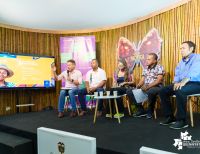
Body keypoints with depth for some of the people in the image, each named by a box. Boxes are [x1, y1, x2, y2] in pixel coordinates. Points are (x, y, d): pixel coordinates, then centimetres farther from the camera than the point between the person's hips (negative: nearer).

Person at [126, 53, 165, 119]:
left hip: (156, 87, -7)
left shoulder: (159, 67, -4)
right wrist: (138, 85, -10)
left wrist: (148, 86, -25)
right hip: (145, 88, 7)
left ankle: (150, 111, -15)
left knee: (151, 91, -43)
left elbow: (159, 80, -16)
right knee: (129, 91, -6)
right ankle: (141, 110, -1)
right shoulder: (145, 69, 16)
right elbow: (142, 80, 13)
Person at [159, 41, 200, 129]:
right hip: (182, 83, 8)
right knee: (163, 91, -5)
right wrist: (176, 82, -7)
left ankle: (182, 120, -26)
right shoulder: (182, 61, 21)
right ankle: (170, 117, -2)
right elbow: (177, 74, 16)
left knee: (180, 91, -37)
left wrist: (184, 82, -38)